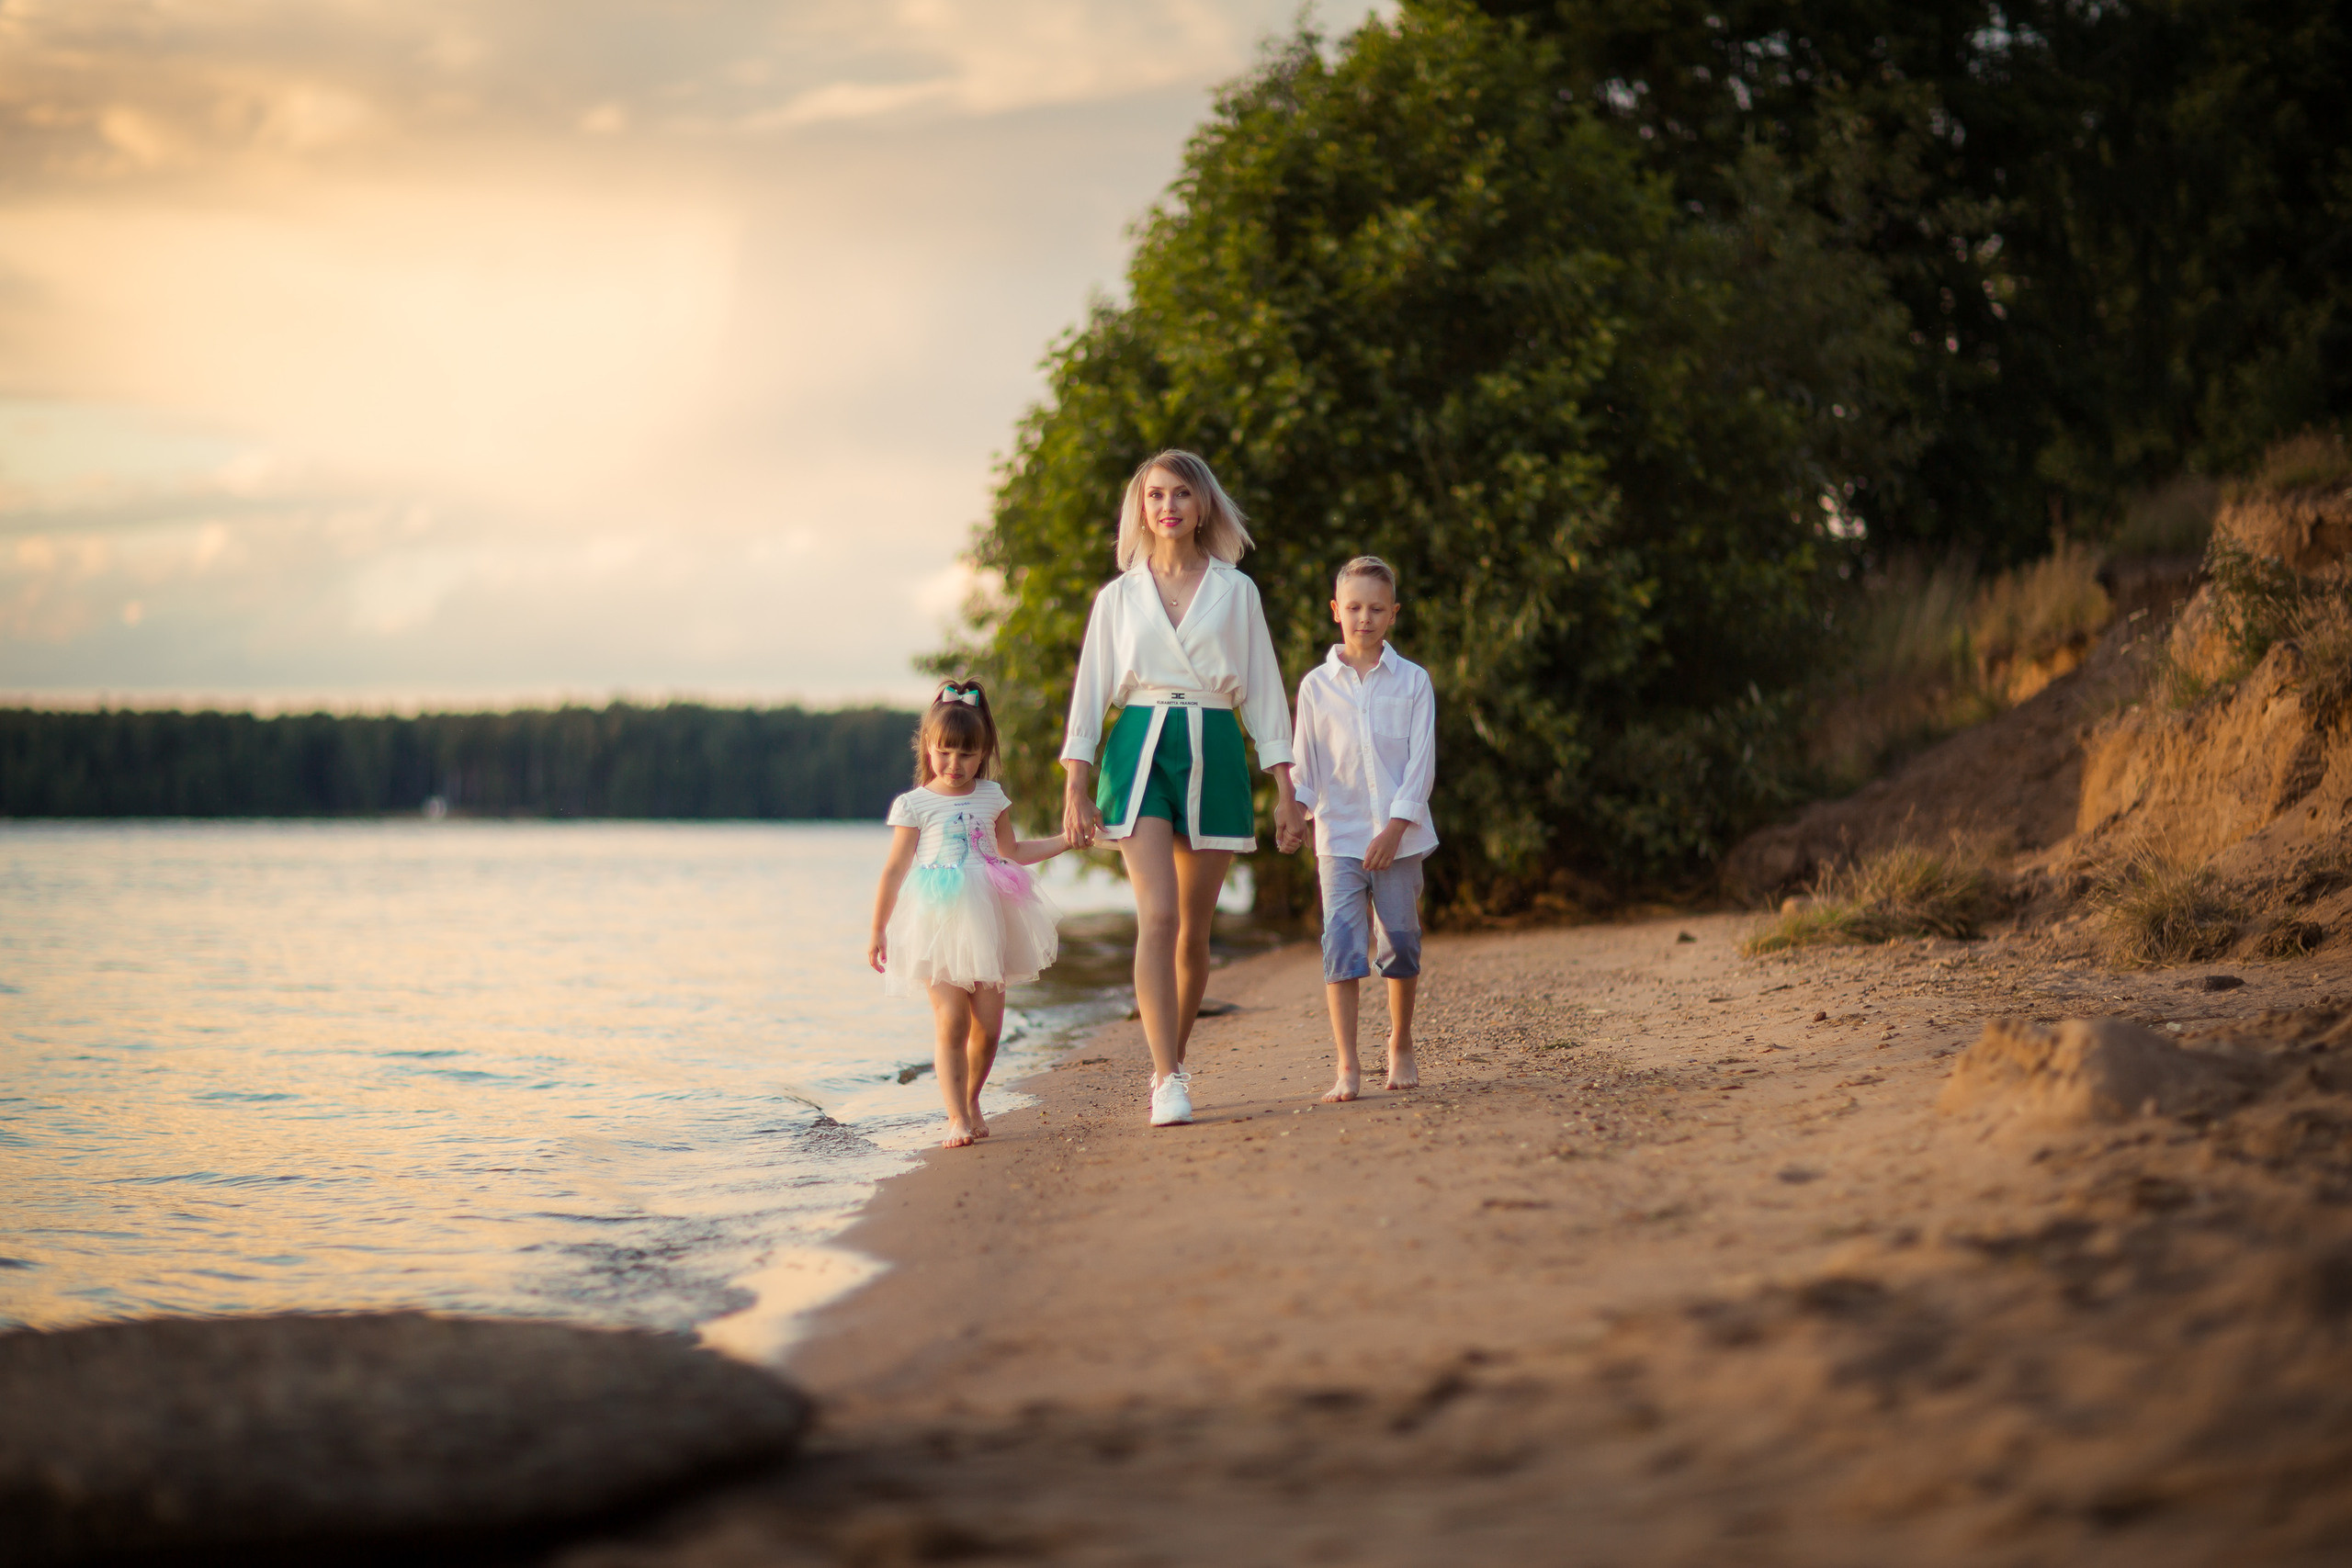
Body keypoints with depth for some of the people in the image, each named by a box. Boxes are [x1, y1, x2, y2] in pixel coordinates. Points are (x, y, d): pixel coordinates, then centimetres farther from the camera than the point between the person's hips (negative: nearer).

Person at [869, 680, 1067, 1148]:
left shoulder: (991, 796, 10)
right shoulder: (914, 804, 0)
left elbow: (1011, 851, 23)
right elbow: (895, 869, 2)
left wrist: (1067, 839, 20)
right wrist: (878, 931, 3)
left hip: (987, 924, 4)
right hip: (939, 927, -4)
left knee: (988, 1023, 2)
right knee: (951, 1022, -12)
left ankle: (971, 1100, 24)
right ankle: (957, 1117, -9)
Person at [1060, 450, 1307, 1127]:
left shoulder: (1235, 590, 9)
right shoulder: (1119, 596, 10)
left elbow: (1262, 690, 9)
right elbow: (1091, 691, 8)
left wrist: (1286, 790, 4)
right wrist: (1076, 789, -1)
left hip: (1213, 752, 1)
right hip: (1140, 749, -1)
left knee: (1194, 929, 5)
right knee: (1157, 917, -16)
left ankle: (1172, 1062, 24)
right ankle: (1167, 1080, -20)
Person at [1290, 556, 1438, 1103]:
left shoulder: (1412, 681, 3)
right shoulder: (1317, 685, 5)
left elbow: (1421, 761, -1)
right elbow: (1306, 761, 6)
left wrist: (1396, 826, -11)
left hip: (1398, 836, 0)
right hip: (1339, 836, 0)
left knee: (1399, 942, 6)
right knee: (1341, 942, -10)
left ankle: (1401, 1048, 27)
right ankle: (1347, 1066, -11)